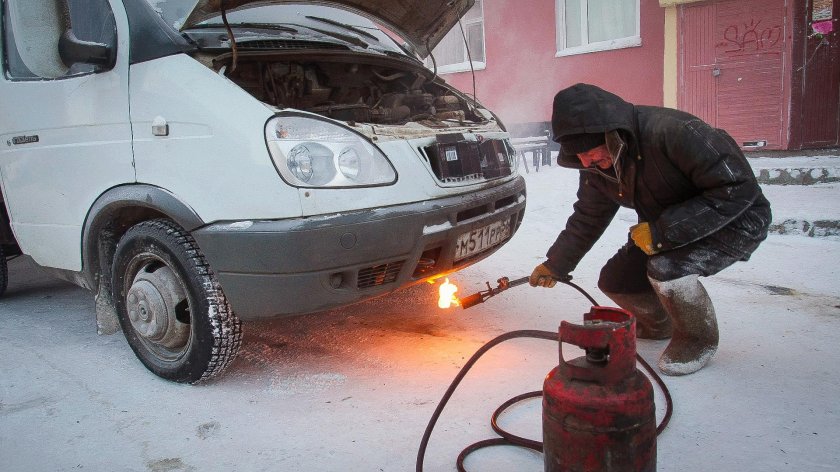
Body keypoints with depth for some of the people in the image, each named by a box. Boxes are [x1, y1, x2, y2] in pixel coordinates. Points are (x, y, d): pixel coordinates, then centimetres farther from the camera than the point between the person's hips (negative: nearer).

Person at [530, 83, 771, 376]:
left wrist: (663, 232, -34)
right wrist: (556, 265, 10)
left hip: (735, 221, -7)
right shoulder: (597, 167, -9)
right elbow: (587, 218, 7)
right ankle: (658, 324, 28)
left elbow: (738, 189, -32)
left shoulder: (672, 132, -34)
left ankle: (699, 339, -1)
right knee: (614, 280, -5)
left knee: (664, 268, -32)